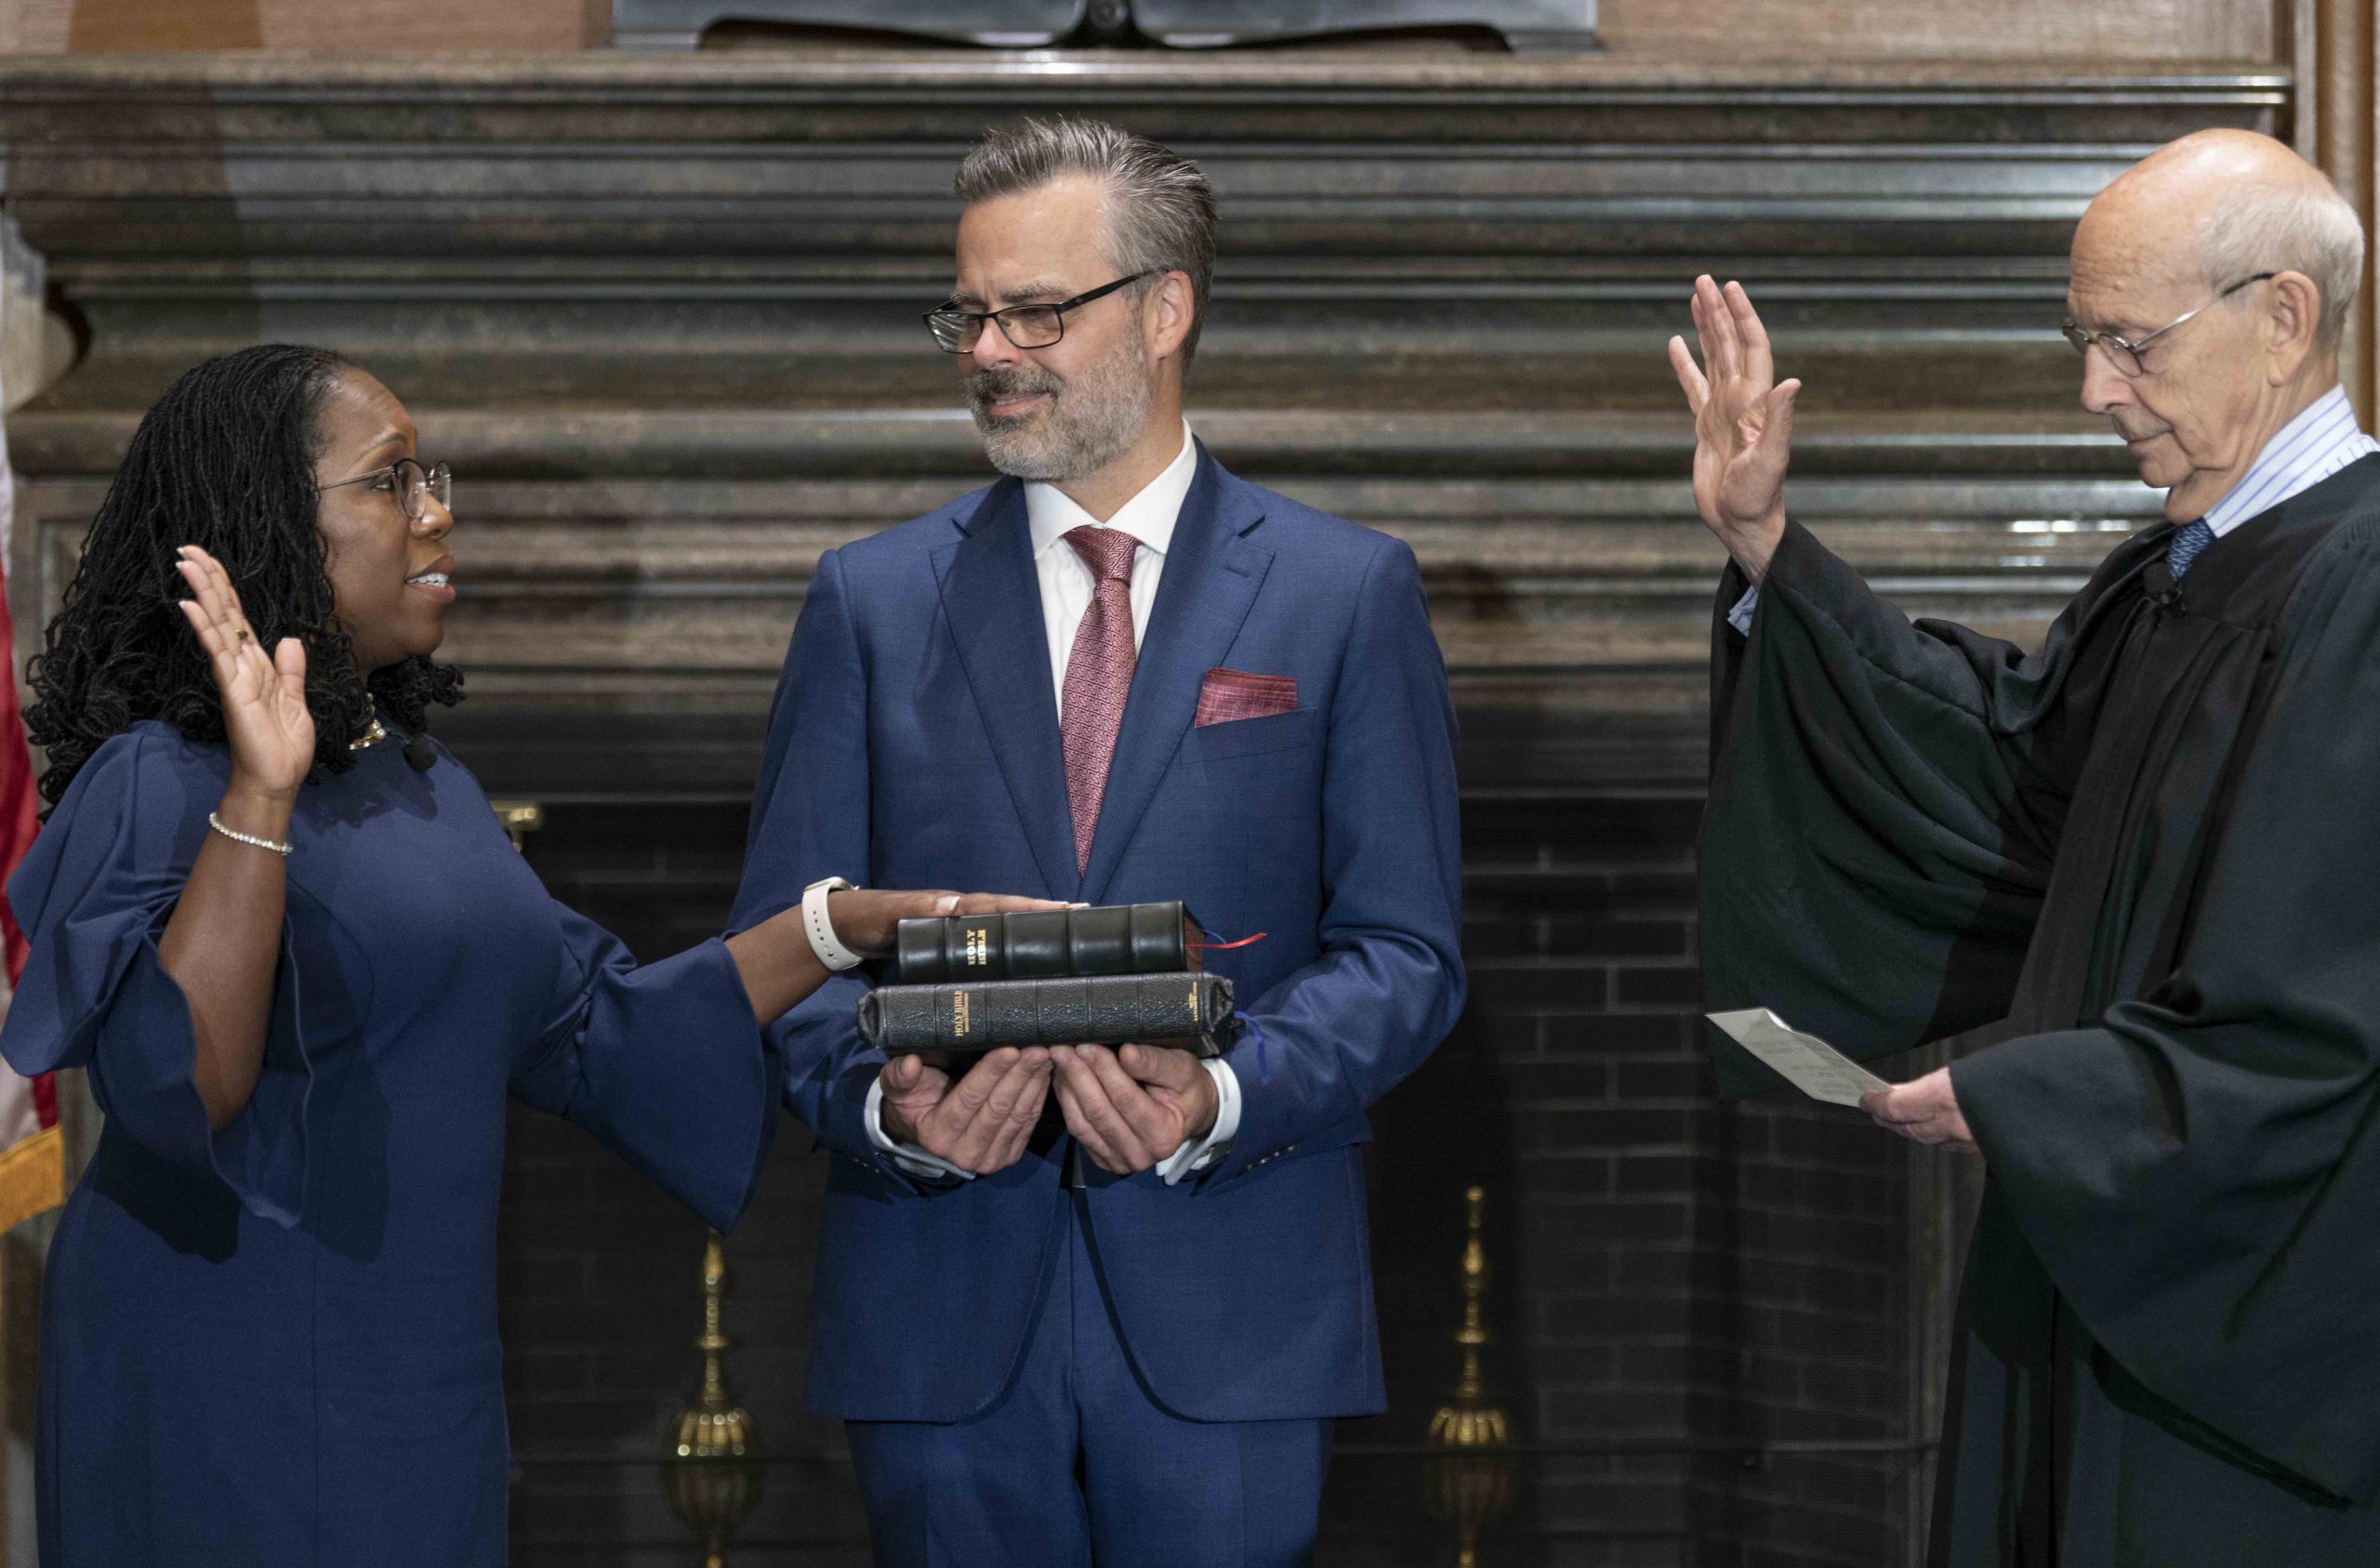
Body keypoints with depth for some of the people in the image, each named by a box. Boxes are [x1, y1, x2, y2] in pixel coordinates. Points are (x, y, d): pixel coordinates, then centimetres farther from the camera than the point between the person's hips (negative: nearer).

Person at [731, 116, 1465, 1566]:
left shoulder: (1349, 594, 4)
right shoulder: (875, 601, 9)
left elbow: (1406, 947, 0)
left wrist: (1225, 1098, -17)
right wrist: (886, 1107, -15)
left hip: (1229, 1306, -1)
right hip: (942, 1301, 2)